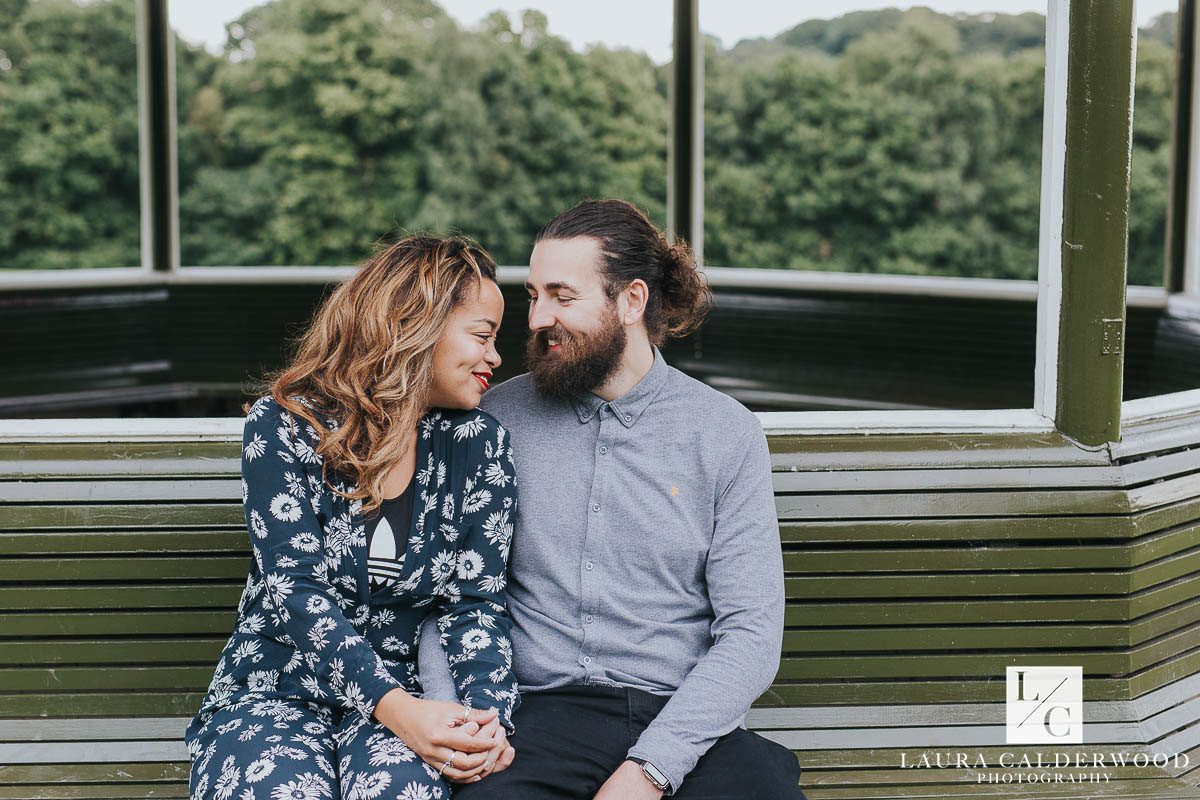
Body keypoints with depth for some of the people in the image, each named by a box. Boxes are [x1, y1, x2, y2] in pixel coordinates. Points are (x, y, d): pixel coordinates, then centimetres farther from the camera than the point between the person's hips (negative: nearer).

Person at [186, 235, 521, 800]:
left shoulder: (480, 447, 4)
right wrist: (394, 706, -28)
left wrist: (489, 718, -20)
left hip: (402, 693, 1)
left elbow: (476, 601, 0)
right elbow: (294, 591, -14)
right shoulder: (284, 426, -6)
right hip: (272, 691, -1)